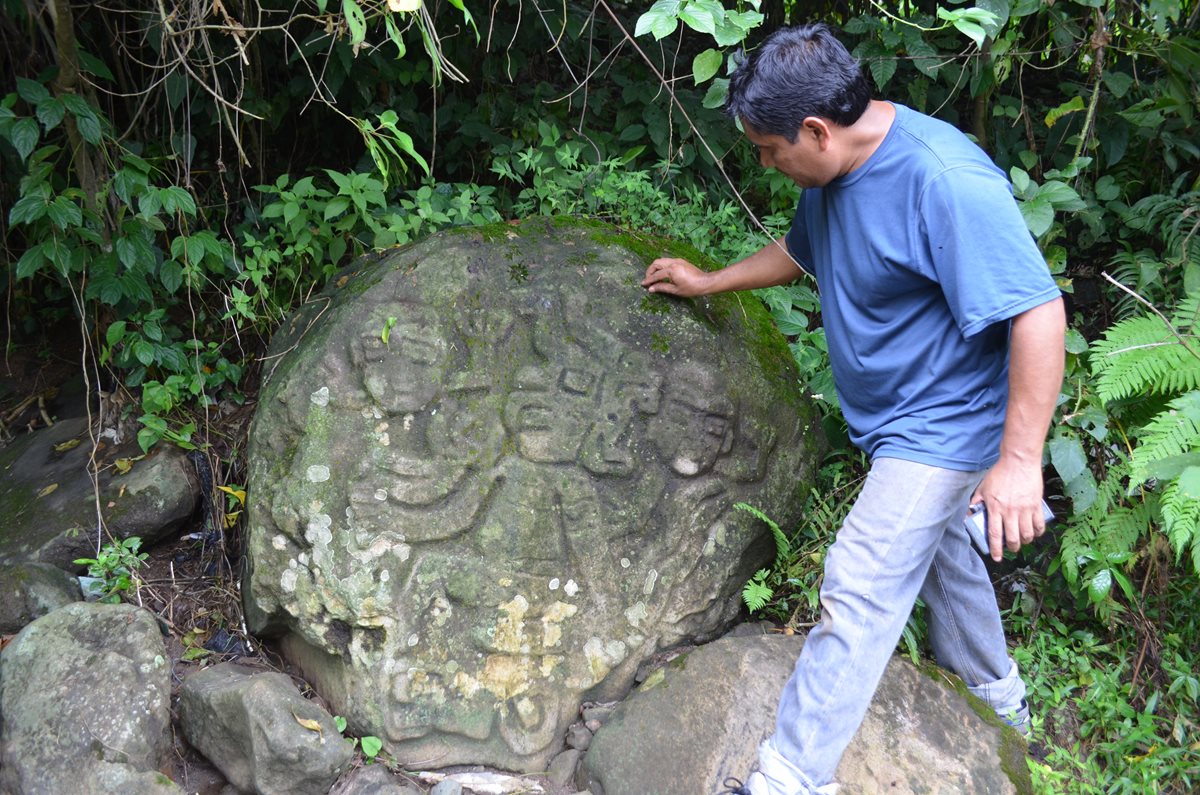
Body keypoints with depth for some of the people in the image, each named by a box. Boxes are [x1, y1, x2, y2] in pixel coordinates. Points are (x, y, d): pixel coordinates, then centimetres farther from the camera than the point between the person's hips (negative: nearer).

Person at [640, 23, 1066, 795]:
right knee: (939, 551, 25)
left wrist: (1020, 460, -33)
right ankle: (996, 699, 48)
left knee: (860, 588, -11)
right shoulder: (834, 175, -2)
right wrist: (705, 282, 25)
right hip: (897, 419, 10)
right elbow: (796, 253, 20)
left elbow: (1039, 311, -33)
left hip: (943, 426, -10)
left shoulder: (945, 182, -31)